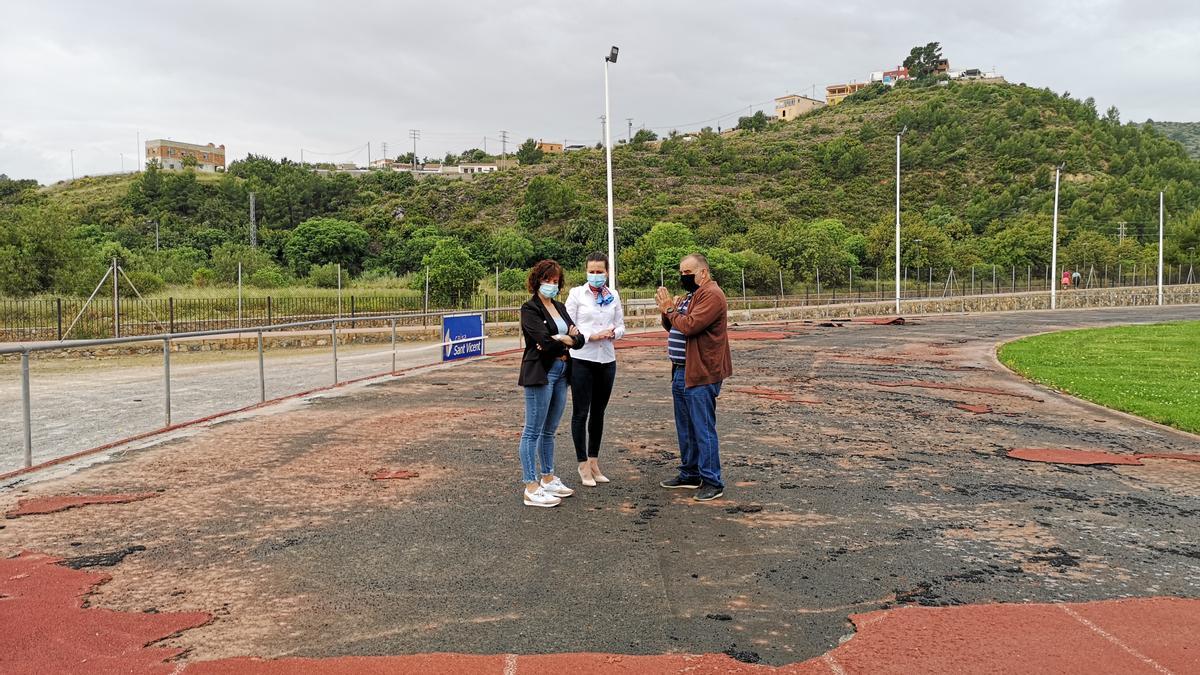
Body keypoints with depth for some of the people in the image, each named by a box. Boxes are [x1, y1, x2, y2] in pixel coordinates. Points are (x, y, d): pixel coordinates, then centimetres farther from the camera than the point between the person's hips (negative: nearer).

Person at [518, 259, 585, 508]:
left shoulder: (560, 307, 15)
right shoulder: (530, 309, -7)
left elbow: (579, 340, 7)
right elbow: (545, 341, -20)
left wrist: (559, 341, -11)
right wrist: (568, 339, -3)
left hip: (561, 373, 8)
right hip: (540, 374, -8)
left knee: (549, 431, 16)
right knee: (533, 431, -3)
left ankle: (548, 479, 26)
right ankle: (531, 488, -1)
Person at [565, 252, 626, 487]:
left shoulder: (614, 296, 8)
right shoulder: (576, 293, -2)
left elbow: (621, 326, 11)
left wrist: (613, 333, -11)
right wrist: (591, 336, -17)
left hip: (607, 359, 4)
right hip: (582, 360, -4)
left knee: (598, 412, 12)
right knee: (581, 413, 1)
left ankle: (594, 462, 23)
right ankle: (583, 465, 12)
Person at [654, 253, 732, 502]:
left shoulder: (712, 295, -13)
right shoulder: (691, 295, 20)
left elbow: (689, 326, -23)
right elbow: (671, 326, 20)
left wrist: (669, 310, -8)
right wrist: (667, 308, 2)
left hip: (700, 374, -10)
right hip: (681, 372, 10)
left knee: (703, 429, -6)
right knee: (685, 428, 16)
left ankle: (712, 482, 2)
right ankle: (690, 474, 27)